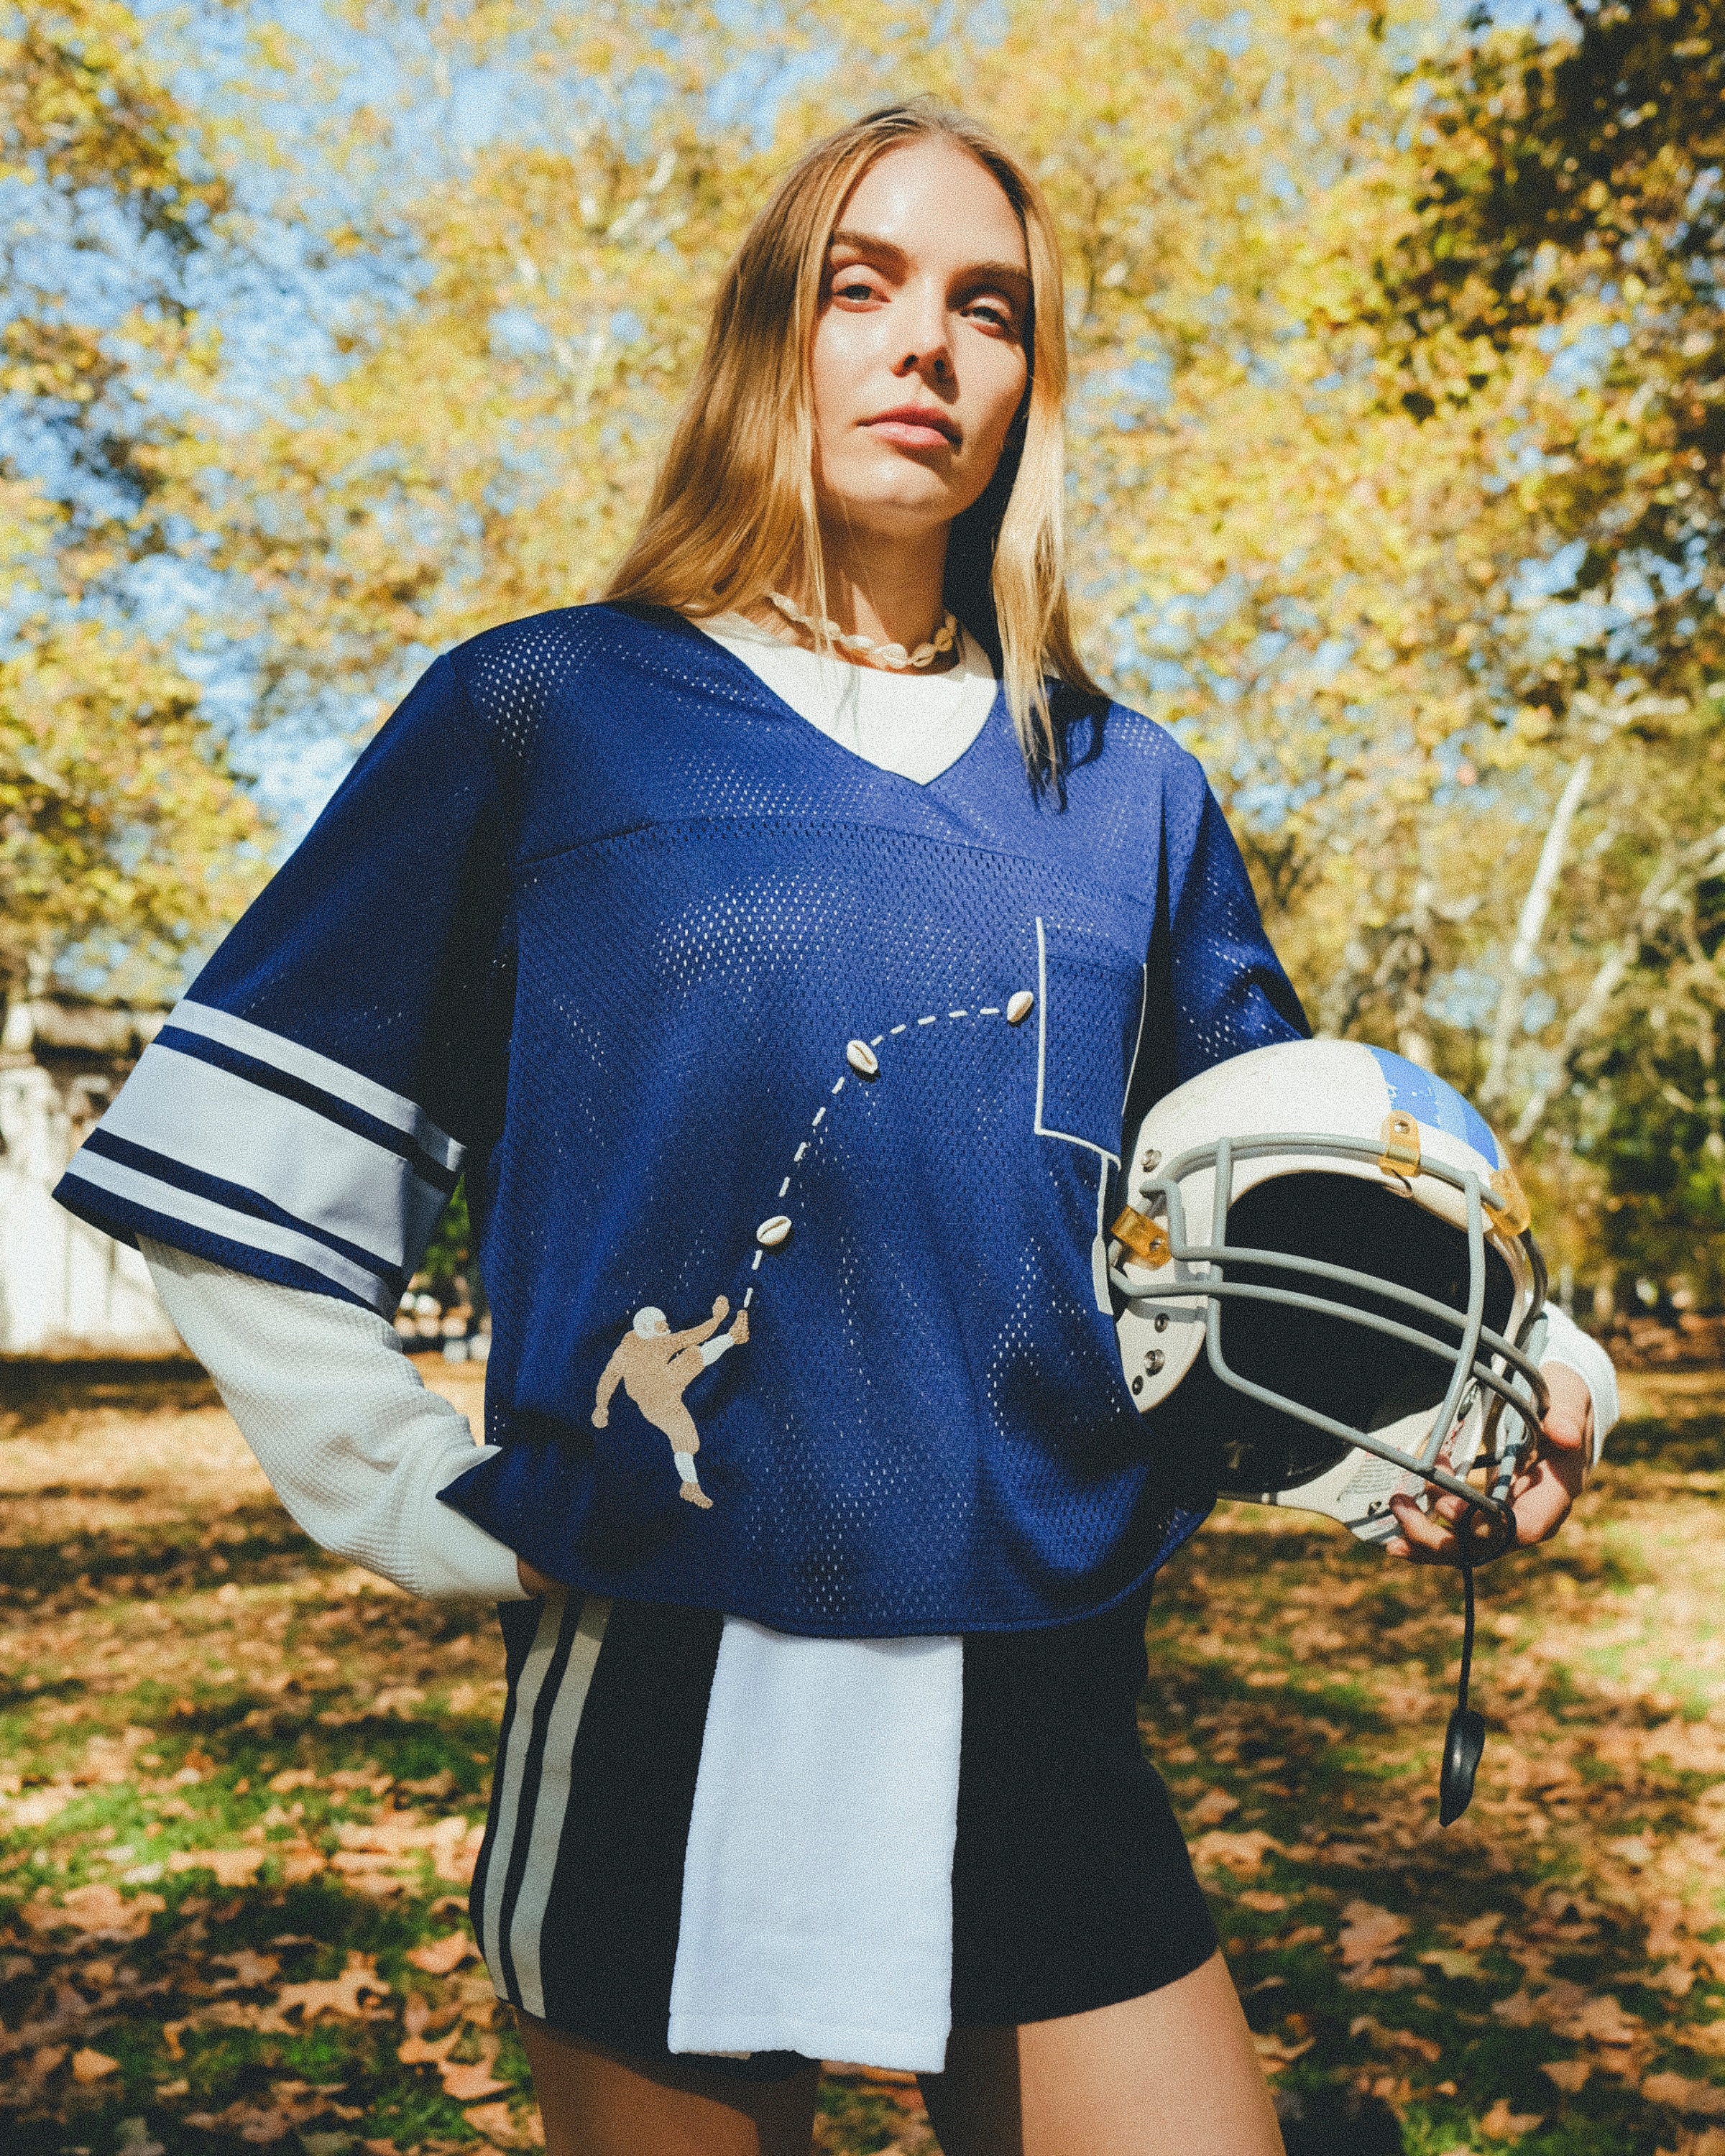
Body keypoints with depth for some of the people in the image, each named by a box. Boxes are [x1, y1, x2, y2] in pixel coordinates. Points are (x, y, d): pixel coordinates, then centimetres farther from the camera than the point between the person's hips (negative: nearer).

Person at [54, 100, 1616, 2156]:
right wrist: (418, 1500, -7)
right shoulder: (544, 713, -1)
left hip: (1051, 1730, 3)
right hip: (665, 1708, -3)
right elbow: (247, 1156, 0)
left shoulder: (1130, 795, 10)